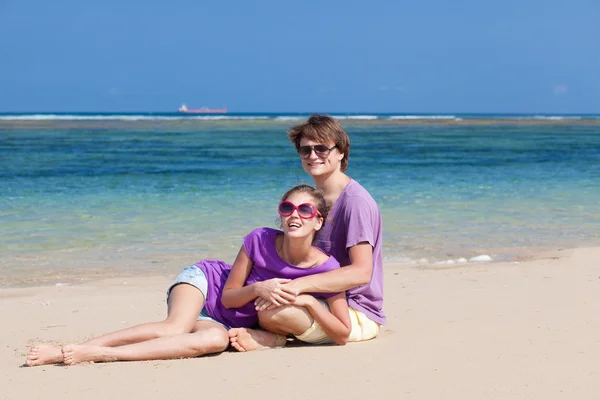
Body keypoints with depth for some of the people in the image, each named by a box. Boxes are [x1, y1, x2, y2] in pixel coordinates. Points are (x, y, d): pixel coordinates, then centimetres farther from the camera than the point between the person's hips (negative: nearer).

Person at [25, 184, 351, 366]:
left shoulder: (326, 269, -17)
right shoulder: (260, 241, -20)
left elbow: (342, 335, -14)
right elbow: (228, 296, -10)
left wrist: (310, 301, -29)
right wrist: (258, 288, -30)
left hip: (227, 323, 1)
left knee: (216, 340, -36)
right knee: (175, 327, -36)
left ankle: (92, 353, -38)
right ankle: (65, 351, -34)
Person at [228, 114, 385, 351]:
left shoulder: (356, 202, -15)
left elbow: (361, 272, -24)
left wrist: (300, 284, -30)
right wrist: (284, 286, 2)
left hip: (359, 314, -9)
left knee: (273, 312, -30)